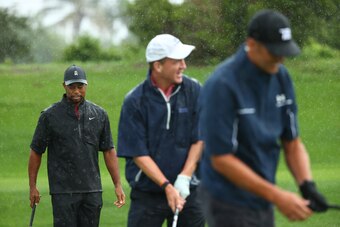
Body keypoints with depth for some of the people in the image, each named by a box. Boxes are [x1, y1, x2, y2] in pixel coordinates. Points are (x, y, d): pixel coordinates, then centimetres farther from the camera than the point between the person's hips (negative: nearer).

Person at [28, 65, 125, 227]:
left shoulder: (99, 115, 8)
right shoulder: (50, 116, -1)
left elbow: (109, 151, 11)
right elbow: (36, 152, 3)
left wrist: (118, 185, 6)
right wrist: (32, 186, 2)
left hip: (92, 190, 3)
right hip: (63, 191, -3)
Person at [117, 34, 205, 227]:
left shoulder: (194, 91, -2)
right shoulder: (135, 101, -9)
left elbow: (199, 139, 0)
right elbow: (138, 153, -9)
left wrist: (185, 177, -11)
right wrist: (167, 186, -17)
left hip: (187, 189, 2)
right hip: (147, 194, -2)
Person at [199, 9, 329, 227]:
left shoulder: (281, 77, 2)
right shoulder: (222, 85, -20)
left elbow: (292, 142, 8)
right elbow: (221, 159, -20)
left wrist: (307, 185, -11)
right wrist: (277, 196, -23)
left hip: (262, 200, 7)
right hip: (230, 206, -7)